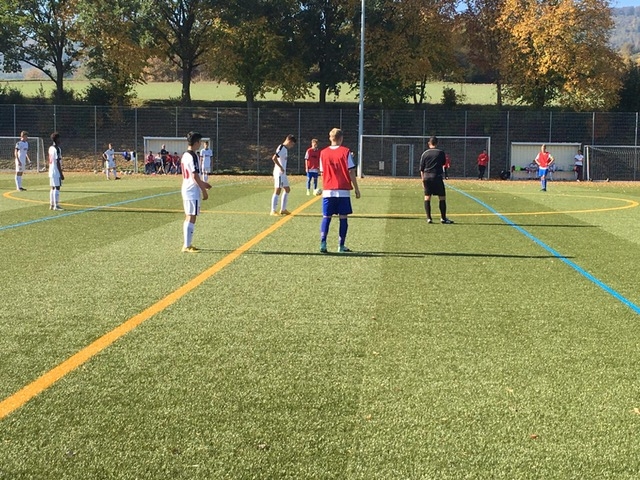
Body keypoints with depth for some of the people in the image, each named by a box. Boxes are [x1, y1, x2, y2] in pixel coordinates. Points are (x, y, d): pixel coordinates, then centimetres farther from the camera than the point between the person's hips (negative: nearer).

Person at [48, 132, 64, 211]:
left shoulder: (50, 148, 12)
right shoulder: (57, 149, -14)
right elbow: (58, 162, -17)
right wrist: (61, 174, -15)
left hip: (51, 171, 9)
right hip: (56, 172, -9)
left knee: (53, 188, 12)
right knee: (57, 188, -6)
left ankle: (51, 205, 14)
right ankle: (56, 205, -8)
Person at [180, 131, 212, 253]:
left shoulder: (185, 155, 12)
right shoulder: (193, 156, -17)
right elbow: (195, 175, -20)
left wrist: (202, 183, 25)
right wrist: (204, 190, -13)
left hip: (186, 189, 10)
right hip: (193, 192, -10)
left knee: (188, 217, 15)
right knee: (191, 218, -7)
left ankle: (187, 244, 21)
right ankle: (187, 246, -6)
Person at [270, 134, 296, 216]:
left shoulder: (285, 148, 15)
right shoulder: (281, 148, -15)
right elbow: (274, 158, -27)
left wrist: (282, 168, 14)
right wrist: (281, 167, -22)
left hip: (283, 173, 10)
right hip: (279, 173, -10)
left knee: (287, 189, 15)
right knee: (277, 191, -6)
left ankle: (283, 209, 21)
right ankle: (273, 211, -1)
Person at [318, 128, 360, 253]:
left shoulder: (323, 153, 5)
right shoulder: (346, 152, -4)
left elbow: (322, 172, 10)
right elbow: (351, 172, -4)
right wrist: (356, 189, 2)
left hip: (328, 191, 2)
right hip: (343, 191, -2)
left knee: (326, 217, 5)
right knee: (343, 218, 5)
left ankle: (323, 243, -11)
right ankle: (341, 246, 6)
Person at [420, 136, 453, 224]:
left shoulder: (425, 153, 5)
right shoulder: (440, 152, -1)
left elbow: (421, 169, 6)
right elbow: (443, 163, 15)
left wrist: (423, 179, 13)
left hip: (427, 177, 3)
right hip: (437, 177, -3)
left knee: (427, 197, 6)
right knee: (442, 197, 4)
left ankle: (428, 218, 2)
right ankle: (443, 218, 3)